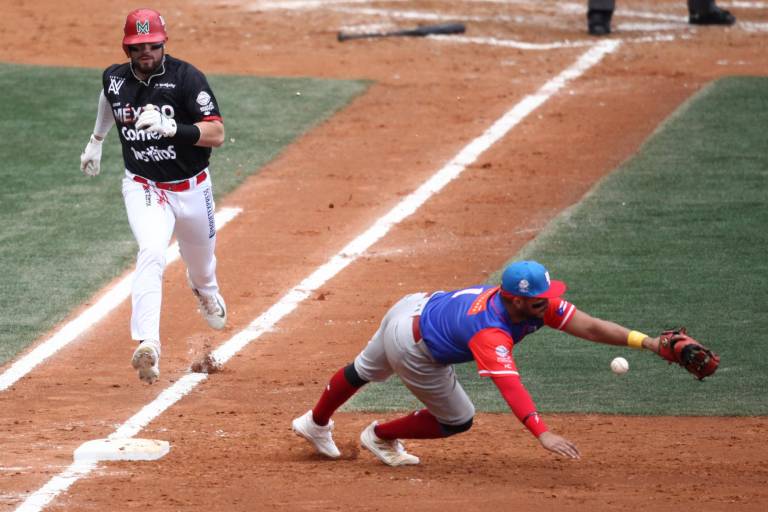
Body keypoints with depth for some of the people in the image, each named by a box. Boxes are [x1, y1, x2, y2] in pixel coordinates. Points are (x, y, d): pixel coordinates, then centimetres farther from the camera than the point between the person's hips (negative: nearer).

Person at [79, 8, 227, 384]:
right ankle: (148, 345, -41)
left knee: (201, 263, 22)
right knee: (152, 253, -28)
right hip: (143, 186, 0)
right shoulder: (114, 79, -4)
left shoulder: (186, 78, -18)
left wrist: (170, 127, -37)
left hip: (191, 189, 0)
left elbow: (216, 134, -24)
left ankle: (206, 292, 63)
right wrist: (96, 141, 34)